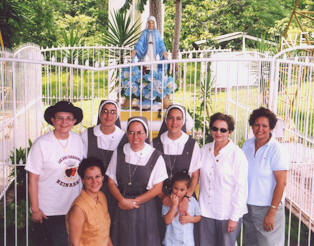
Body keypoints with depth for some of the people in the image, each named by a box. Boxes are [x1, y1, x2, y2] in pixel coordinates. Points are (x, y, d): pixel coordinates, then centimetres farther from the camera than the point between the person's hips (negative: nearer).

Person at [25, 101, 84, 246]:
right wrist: (35, 209, -9)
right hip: (49, 212, -5)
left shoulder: (77, 140, 3)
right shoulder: (42, 144, -12)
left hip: (74, 208, 5)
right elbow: (33, 179, -9)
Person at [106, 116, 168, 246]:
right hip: (122, 209, 2)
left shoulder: (155, 156, -5)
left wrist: (134, 202, -9)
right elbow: (111, 182, 4)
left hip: (145, 209, -1)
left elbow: (157, 189, -4)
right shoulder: (118, 153, 2)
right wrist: (122, 200, -12)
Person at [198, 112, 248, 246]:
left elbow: (241, 188, -10)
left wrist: (234, 217, -11)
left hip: (227, 214, -4)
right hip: (206, 212, 4)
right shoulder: (205, 150, 5)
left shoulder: (237, 154, -10)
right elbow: (198, 178, 14)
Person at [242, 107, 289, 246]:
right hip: (248, 206, 6)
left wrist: (272, 213, -17)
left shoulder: (276, 150, -14)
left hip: (267, 207, -5)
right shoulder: (247, 145, 4)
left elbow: (281, 183, -15)